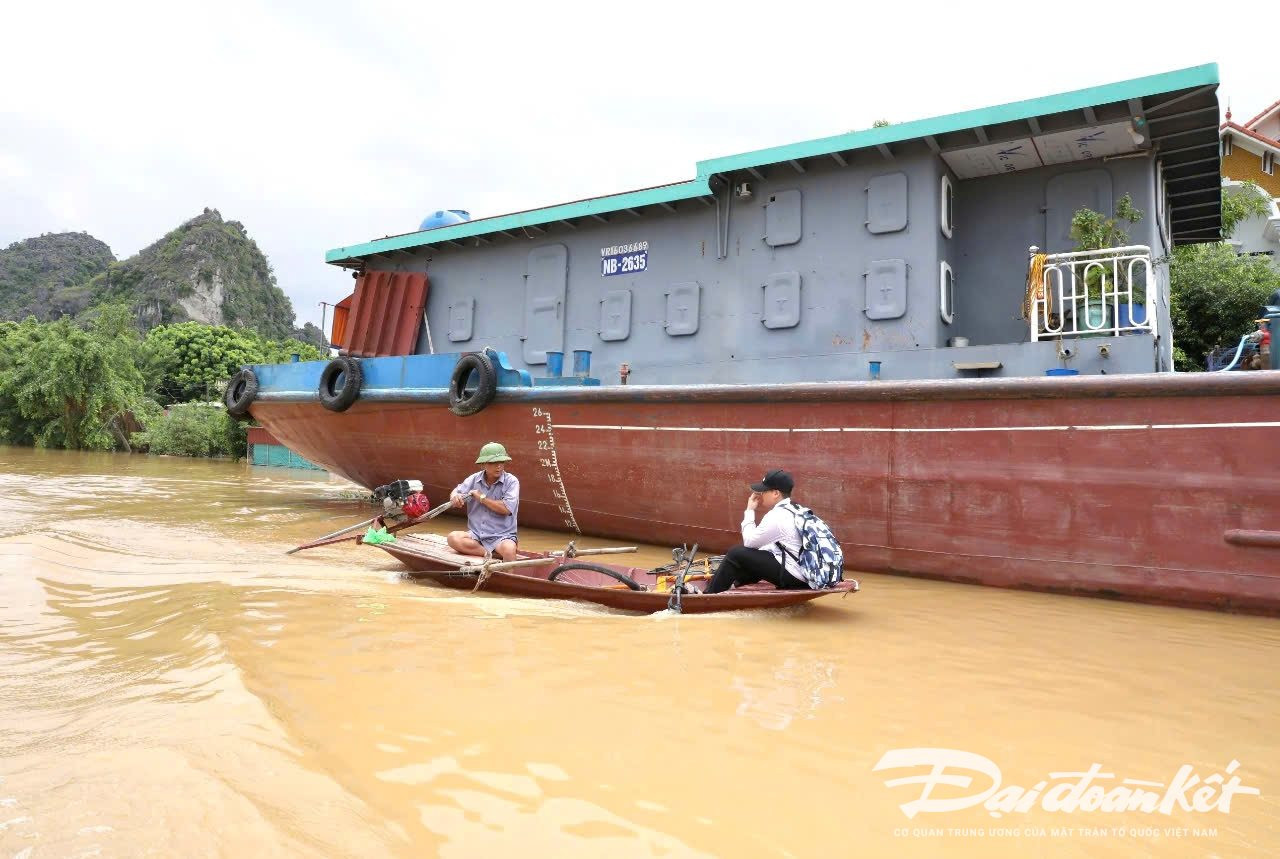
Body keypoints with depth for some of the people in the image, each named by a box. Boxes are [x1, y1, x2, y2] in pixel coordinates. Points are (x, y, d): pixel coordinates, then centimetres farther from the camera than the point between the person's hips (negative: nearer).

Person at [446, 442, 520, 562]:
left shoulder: (511, 482, -7)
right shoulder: (474, 479, 7)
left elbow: (506, 508, -16)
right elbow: (456, 492, 9)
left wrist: (482, 498, -9)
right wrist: (455, 496, -17)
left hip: (501, 536, -5)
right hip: (475, 534, 5)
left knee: (509, 549, -38)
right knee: (453, 538, -25)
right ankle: (492, 554, -24)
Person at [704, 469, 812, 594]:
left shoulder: (776, 516, -18)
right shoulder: (792, 509, 11)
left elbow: (749, 541, -7)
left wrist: (750, 511, 0)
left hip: (792, 576, -10)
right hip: (805, 572, 10)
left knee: (736, 554, -4)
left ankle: (710, 596, 9)